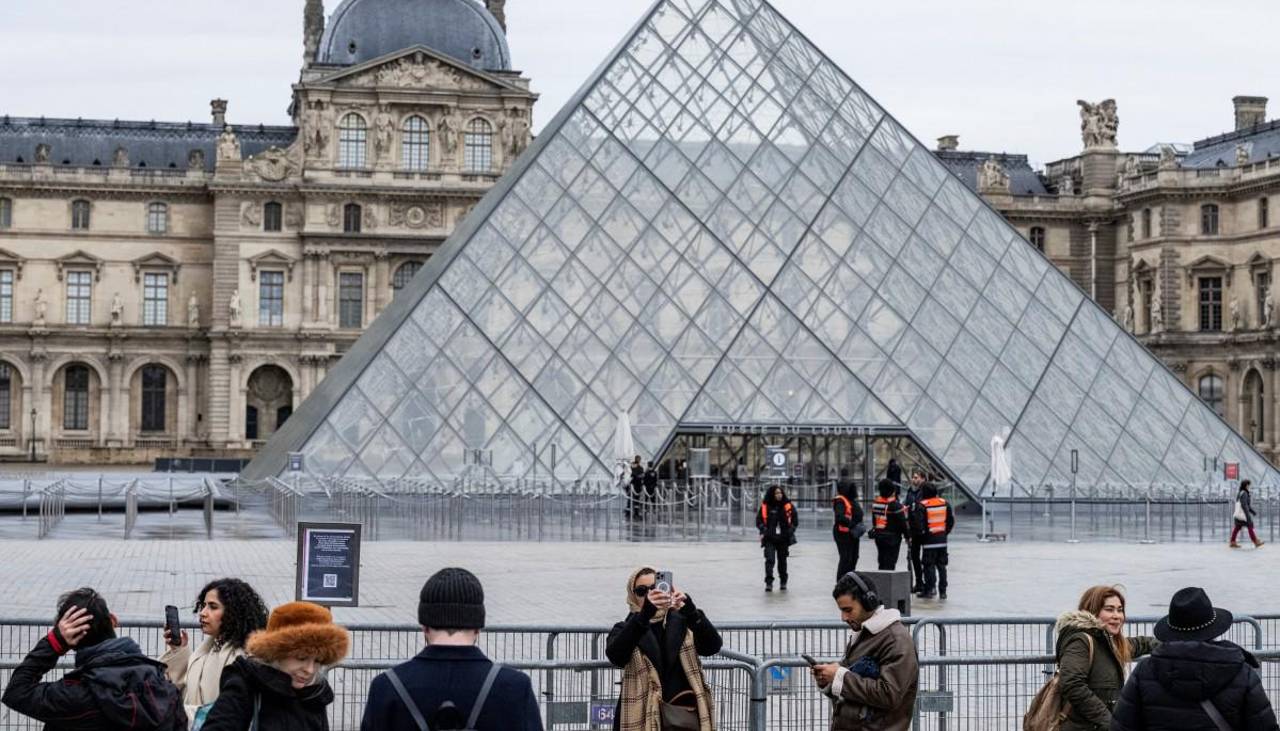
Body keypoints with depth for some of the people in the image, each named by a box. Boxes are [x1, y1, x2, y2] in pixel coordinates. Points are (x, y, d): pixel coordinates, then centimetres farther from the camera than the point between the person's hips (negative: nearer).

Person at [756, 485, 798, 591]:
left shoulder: (788, 506, 1)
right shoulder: (765, 506, -2)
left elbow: (795, 520, 7)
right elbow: (759, 520, 6)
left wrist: (790, 531, -3)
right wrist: (763, 531, -6)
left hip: (783, 538, 1)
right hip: (769, 539, -1)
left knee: (782, 560, 12)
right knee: (769, 559, -13)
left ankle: (783, 582, 27)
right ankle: (769, 583, -13)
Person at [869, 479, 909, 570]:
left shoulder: (875, 503, 4)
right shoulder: (895, 505, -17)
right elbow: (902, 523, -13)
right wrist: (907, 535, -2)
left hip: (879, 536, 7)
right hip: (892, 538, -7)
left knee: (881, 561, 15)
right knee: (890, 563, -3)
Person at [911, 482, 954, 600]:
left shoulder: (921, 506, -13)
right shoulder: (944, 503, 5)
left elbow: (918, 524, -16)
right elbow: (951, 520, 11)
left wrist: (919, 533, 2)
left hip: (929, 541, -5)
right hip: (942, 540, 5)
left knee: (929, 566, 1)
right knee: (942, 566, 11)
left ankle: (929, 590, 1)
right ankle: (942, 591, 12)